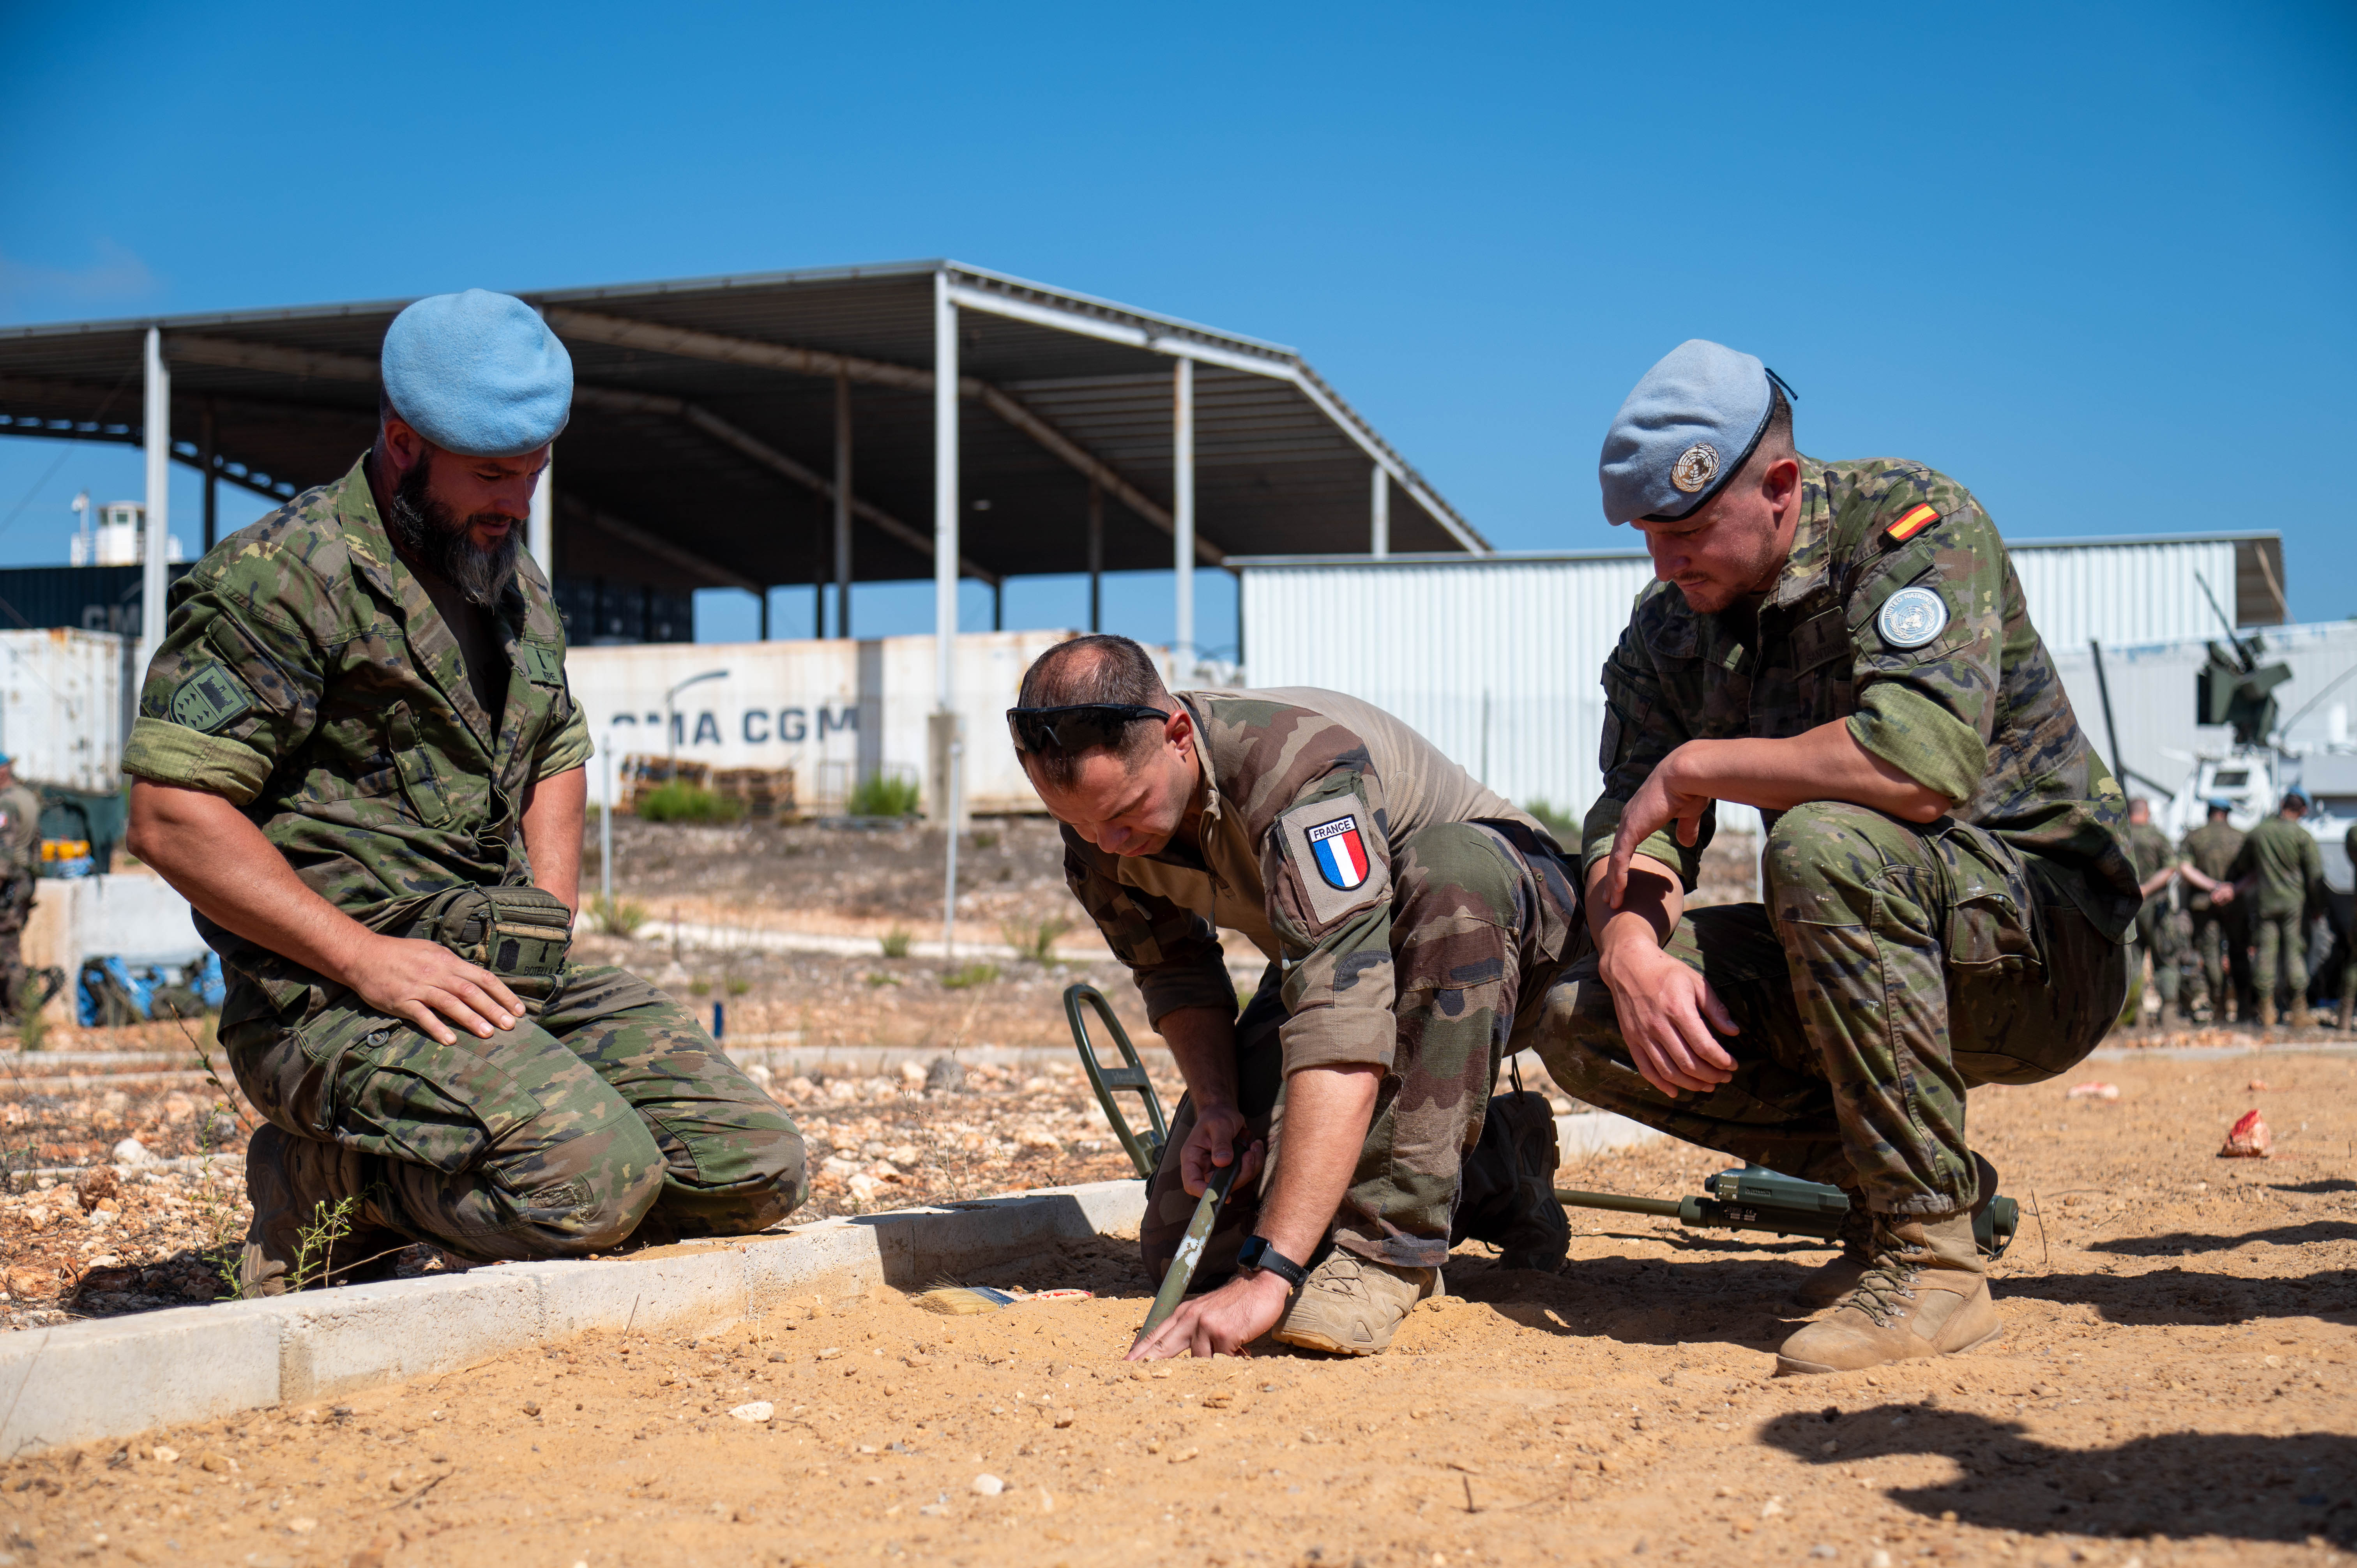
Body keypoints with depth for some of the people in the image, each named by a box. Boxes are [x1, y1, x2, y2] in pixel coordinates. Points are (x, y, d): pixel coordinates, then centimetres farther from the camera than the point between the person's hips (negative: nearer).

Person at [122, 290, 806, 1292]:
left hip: (509, 979, 8)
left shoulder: (515, 582, 19)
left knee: (758, 1171, -4)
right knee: (597, 1178, -30)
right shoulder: (276, 579, -8)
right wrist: (366, 958, -20)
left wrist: (548, 931, 12)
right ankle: (323, 1185, -3)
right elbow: (171, 815, -14)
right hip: (328, 989, -8)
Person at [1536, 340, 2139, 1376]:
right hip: (1873, 944, 7)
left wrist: (1696, 766, -23)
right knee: (1584, 1022, -10)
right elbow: (1628, 823, -1)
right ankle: (1908, 1176, 2)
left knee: (1822, 844, -36)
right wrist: (1631, 949, -24)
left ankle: (1931, 1260, -27)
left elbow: (1927, 763, -34)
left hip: (2052, 946, -7)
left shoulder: (1916, 523, -17)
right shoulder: (1669, 629, 4)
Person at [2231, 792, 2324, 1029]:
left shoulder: (2257, 833, 5)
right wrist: (2315, 903, 5)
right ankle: (2298, 1010, 0)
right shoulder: (2302, 836, -6)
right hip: (2294, 902, -2)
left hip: (2264, 902, 2)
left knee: (2265, 953, 4)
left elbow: (2241, 867, 18)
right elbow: (2315, 875, -6)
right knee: (2295, 951, 1)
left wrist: (2239, 891, 33)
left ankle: (2266, 1011, 5)